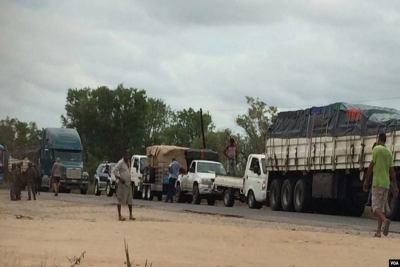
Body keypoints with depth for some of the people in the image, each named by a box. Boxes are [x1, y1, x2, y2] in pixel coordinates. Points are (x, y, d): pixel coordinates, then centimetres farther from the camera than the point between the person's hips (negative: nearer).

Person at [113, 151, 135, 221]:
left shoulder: (128, 162, 14)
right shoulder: (121, 162, -11)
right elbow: (114, 170, -19)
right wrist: (120, 178, -20)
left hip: (128, 184, 8)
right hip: (122, 184, -8)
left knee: (130, 200, 8)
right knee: (120, 199, -4)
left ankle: (130, 215, 14)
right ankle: (119, 215, -1)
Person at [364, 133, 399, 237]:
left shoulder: (376, 149, -4)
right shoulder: (389, 153, 13)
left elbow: (371, 165, -8)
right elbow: (392, 171, 11)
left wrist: (366, 181, -3)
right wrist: (395, 187, 11)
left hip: (377, 182, -6)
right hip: (386, 183, 6)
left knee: (376, 206, -9)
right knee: (381, 206, 10)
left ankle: (385, 220, -37)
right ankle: (378, 232, 4)